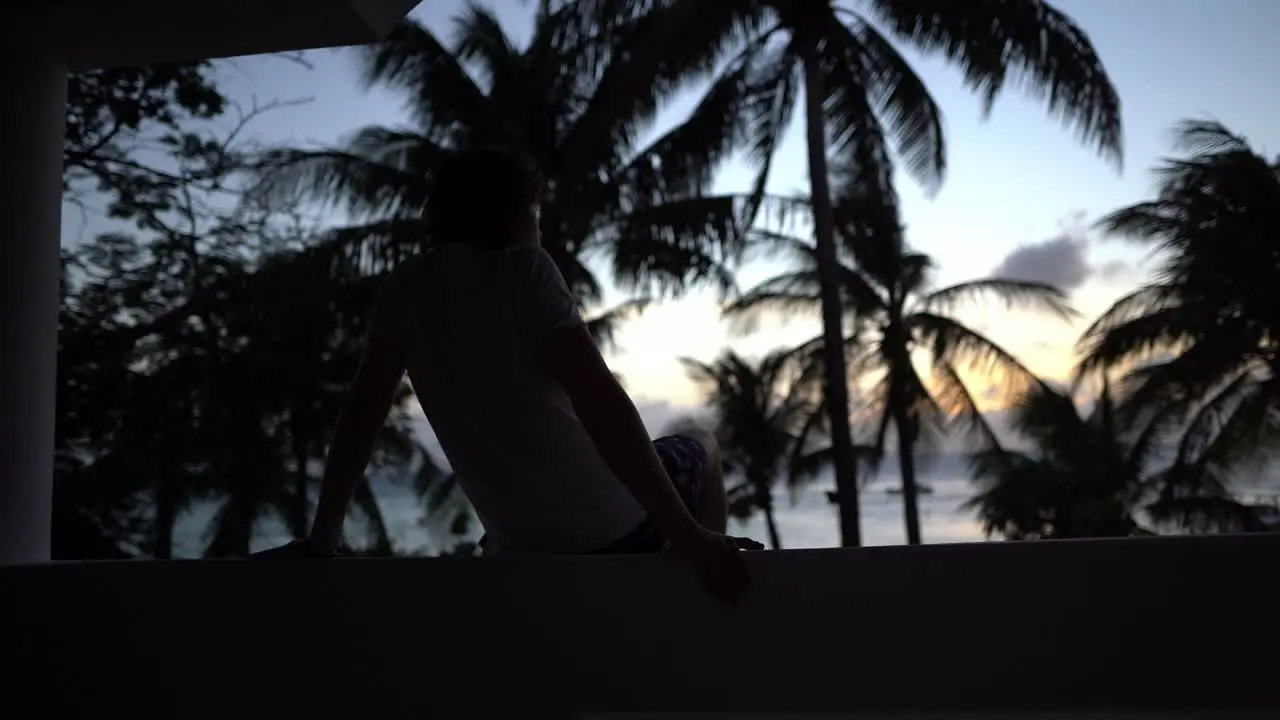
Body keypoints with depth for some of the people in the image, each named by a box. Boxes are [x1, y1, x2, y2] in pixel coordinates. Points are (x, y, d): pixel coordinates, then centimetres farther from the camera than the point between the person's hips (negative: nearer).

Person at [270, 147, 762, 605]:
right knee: (704, 453, 27)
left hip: (523, 552, 5)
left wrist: (322, 538, 16)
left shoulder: (404, 292, 4)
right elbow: (601, 403, -21)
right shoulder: (522, 269, -13)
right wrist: (689, 536, -22)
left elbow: (361, 415, 6)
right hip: (618, 527, -5)